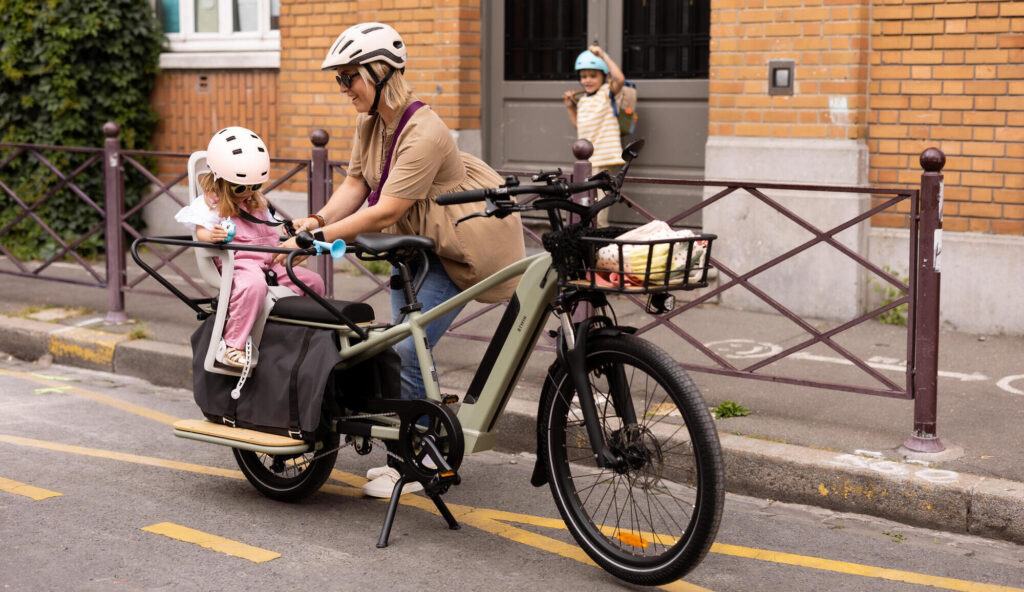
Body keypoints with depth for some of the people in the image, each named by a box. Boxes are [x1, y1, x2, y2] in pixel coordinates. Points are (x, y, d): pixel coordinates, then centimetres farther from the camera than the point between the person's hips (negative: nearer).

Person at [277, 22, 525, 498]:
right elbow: (356, 183, 0)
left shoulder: (424, 134, -30)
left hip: (452, 251, -9)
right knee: (403, 347, 10)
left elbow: (386, 211, -32)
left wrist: (317, 238, -32)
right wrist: (318, 219, -17)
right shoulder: (369, 122, -3)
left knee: (408, 351, -13)